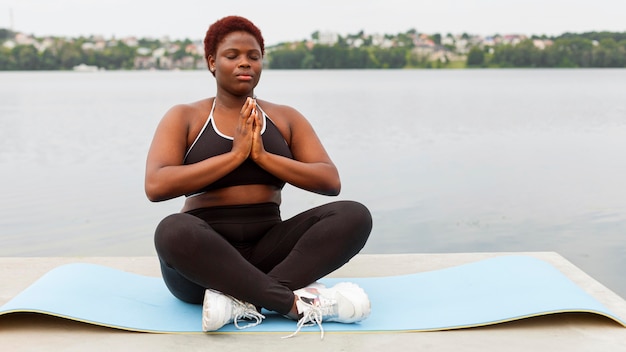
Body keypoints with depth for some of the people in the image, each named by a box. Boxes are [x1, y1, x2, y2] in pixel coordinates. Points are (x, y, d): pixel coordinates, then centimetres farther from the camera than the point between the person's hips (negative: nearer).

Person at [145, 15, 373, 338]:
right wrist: (235, 155, -15)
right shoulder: (184, 117, 4)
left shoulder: (285, 117, 12)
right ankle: (296, 302, -31)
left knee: (354, 215, -20)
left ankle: (242, 299, -29)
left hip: (267, 250, 3)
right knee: (173, 231, -37)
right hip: (205, 255, -3)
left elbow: (331, 182, 0)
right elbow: (156, 186, -13)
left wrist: (262, 156, -11)